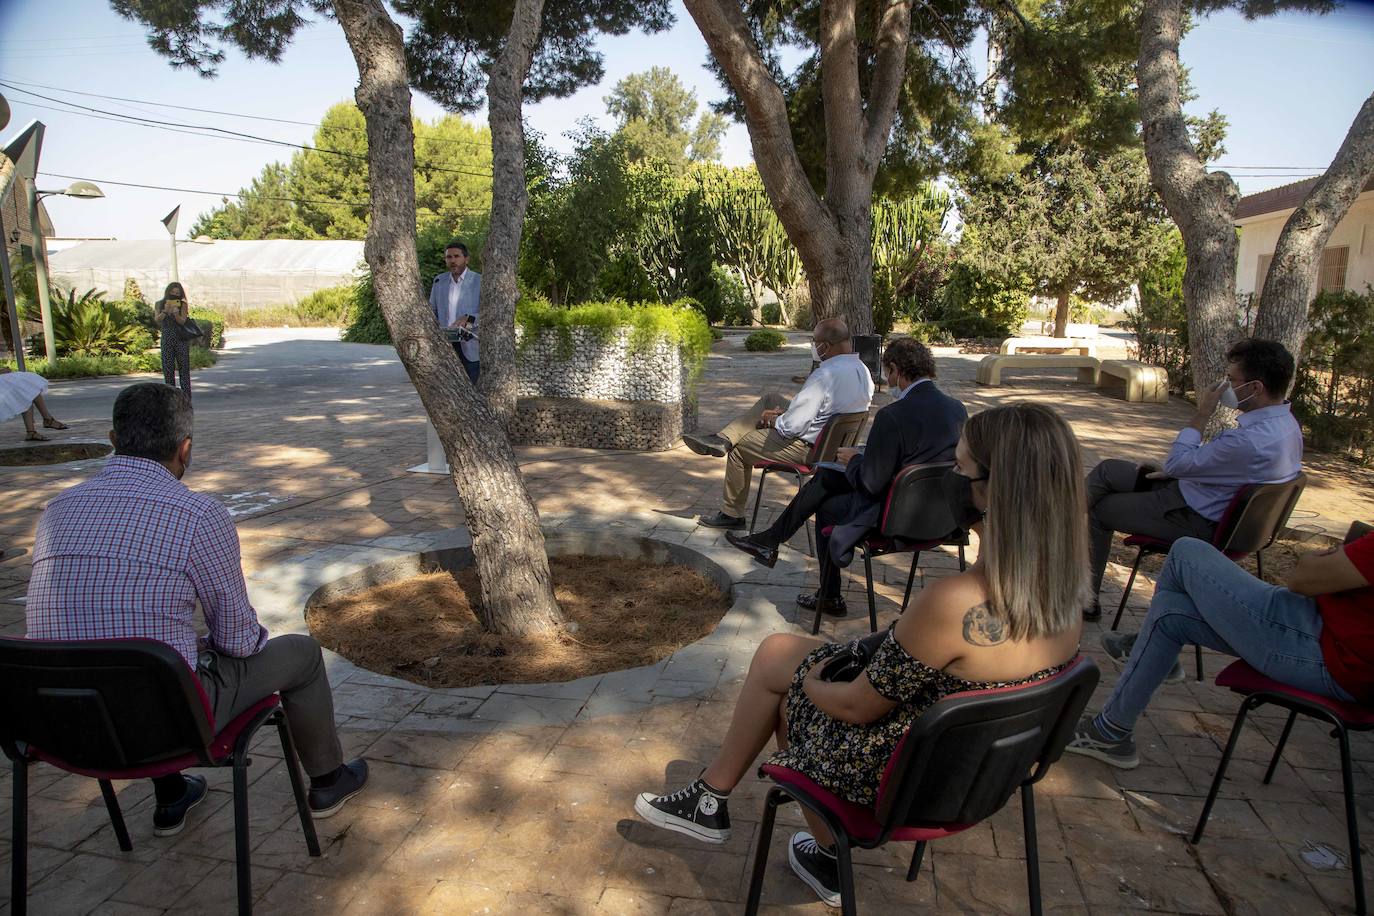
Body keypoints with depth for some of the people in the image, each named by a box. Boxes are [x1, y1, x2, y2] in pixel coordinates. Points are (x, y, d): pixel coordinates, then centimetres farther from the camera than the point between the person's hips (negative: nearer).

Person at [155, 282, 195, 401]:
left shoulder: (183, 305, 1)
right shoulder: (159, 304, 8)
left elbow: (182, 321, -10)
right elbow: (157, 319, -4)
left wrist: (176, 314, -29)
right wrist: (165, 311, -19)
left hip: (181, 338, -2)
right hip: (166, 339, 3)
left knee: (184, 367, -3)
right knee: (167, 368, 4)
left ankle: (186, 396, -4)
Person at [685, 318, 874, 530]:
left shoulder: (825, 376, -30)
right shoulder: (862, 369, -1)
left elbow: (792, 426, -26)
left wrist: (773, 420, -4)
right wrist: (783, 413, 7)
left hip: (807, 448, -9)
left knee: (739, 449, 11)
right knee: (770, 399, 18)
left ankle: (732, 515, 26)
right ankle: (723, 439, 15)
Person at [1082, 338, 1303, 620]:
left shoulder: (1252, 441, -34)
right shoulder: (1283, 422, -1)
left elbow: (1178, 463, -22)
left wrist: (1202, 414, -14)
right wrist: (1173, 470, 8)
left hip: (1196, 522, -10)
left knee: (1098, 510, 6)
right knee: (1107, 470, 11)